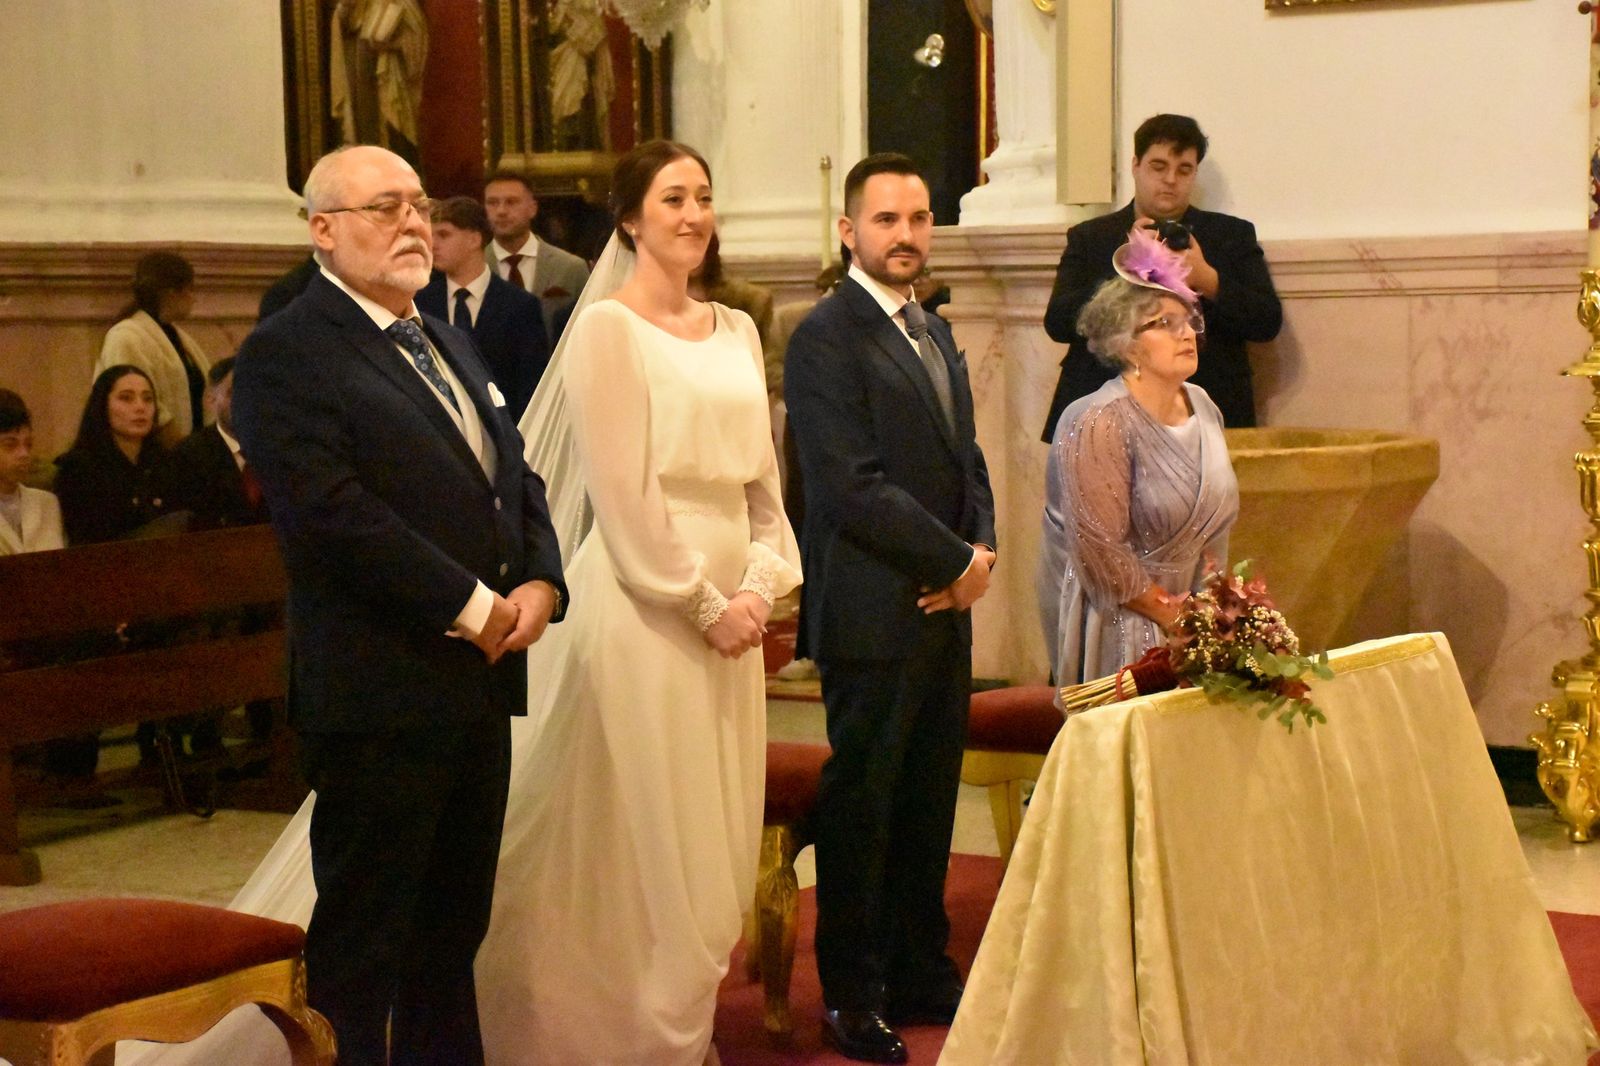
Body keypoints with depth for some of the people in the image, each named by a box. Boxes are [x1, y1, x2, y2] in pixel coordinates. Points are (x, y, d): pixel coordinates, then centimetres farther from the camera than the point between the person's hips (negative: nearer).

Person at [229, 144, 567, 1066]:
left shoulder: (447, 344, 19)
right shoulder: (288, 353, -10)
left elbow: (515, 475, 18)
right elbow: (334, 514, -20)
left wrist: (540, 582, -1)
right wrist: (473, 606, -16)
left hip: (480, 681, 8)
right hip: (382, 692, -8)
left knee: (455, 929, 16)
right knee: (363, 945, 1)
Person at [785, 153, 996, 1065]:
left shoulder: (936, 333, 16)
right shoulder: (827, 337, -11)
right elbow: (854, 486, -18)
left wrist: (982, 550, -1)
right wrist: (957, 560, -13)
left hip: (945, 608, 8)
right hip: (873, 611, -8)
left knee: (930, 803, 14)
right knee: (861, 807, 2)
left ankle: (920, 972, 26)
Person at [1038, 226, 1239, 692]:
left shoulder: (1201, 407, 7)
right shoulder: (1100, 425, -18)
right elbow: (1100, 549, -21)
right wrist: (1173, 618, -13)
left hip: (1185, 608, 7)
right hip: (1118, 629, -7)